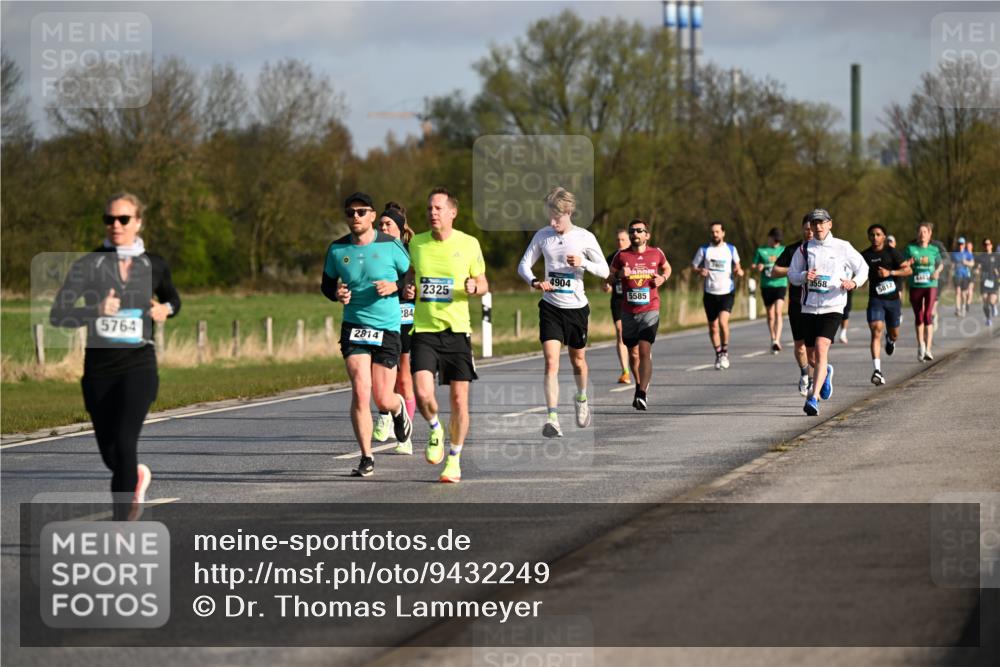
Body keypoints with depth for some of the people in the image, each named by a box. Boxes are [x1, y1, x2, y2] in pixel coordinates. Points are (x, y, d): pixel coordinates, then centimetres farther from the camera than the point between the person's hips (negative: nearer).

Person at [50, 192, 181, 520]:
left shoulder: (154, 266, 3)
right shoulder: (87, 265, -3)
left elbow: (173, 299, 23)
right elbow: (58, 315, -9)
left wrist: (166, 309, 0)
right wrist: (97, 311, -24)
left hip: (139, 366, -1)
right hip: (99, 368, 2)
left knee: (124, 444, -19)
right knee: (110, 454, 11)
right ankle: (138, 476, 47)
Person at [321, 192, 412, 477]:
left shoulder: (390, 245, -4)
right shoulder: (337, 249, 2)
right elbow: (327, 283, 16)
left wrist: (394, 286, -14)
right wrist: (336, 294, -6)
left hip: (387, 328, -1)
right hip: (353, 327, 1)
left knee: (383, 400, -1)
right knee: (360, 392, -13)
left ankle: (399, 408, 39)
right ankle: (366, 458, -4)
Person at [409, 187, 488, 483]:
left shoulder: (469, 244, 0)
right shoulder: (416, 243, 4)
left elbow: (483, 284, 9)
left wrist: (474, 287, -13)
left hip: (457, 329, -1)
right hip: (424, 329, 1)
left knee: (459, 399, 0)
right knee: (423, 394, -16)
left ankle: (454, 459, 18)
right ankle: (435, 430, 16)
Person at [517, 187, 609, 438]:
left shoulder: (585, 238, -5)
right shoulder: (542, 235, 0)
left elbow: (604, 271, -2)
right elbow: (524, 264, 4)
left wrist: (583, 263, -22)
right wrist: (534, 282, -17)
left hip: (577, 306, 0)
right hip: (550, 306, 0)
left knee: (578, 360, 16)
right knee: (551, 362, -14)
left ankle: (581, 399, 46)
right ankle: (552, 419, -18)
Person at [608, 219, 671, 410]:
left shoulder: (656, 254, 4)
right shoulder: (621, 256, 3)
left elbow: (667, 267, 25)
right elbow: (609, 280, 10)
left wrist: (663, 278, 3)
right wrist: (619, 275, -11)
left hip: (650, 310, -2)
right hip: (628, 311, 2)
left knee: (644, 351, -16)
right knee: (633, 353, 10)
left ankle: (642, 394, -22)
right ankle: (640, 385, 34)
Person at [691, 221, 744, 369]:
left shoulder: (731, 249, 5)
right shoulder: (704, 250, 3)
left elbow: (736, 263, 20)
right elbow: (694, 266, 7)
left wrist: (739, 270, -2)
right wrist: (700, 271, -14)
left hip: (727, 292, -2)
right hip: (710, 292, 2)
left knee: (723, 321, -21)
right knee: (713, 326, 6)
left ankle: (725, 352, -3)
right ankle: (718, 355, 24)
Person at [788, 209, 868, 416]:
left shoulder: (842, 248, 1)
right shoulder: (804, 249, 7)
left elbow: (863, 268, 10)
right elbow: (792, 274, 7)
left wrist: (854, 283, -11)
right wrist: (804, 276, -16)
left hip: (832, 307, -3)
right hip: (809, 308, 4)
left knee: (821, 349, -21)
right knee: (812, 357, 12)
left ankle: (813, 399, -23)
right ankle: (826, 373, 48)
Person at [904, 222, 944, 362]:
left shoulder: (934, 249, 4)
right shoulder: (910, 248, 2)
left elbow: (941, 264, 18)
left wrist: (937, 271, -4)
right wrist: (908, 264, -18)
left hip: (930, 285, -1)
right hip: (915, 286, 1)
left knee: (928, 315, -13)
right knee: (919, 316, 10)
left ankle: (928, 349, -16)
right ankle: (920, 344, 30)